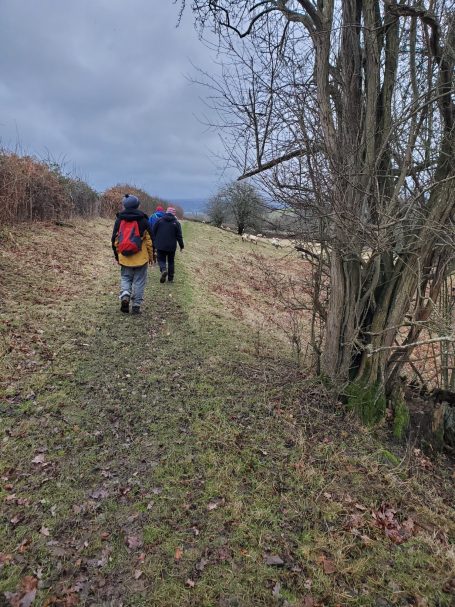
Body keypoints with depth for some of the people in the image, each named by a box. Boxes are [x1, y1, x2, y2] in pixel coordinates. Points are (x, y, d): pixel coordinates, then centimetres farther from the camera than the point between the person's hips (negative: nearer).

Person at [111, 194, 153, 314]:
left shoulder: (119, 219, 4)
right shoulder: (143, 219, -3)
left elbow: (115, 239, 7)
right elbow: (149, 239, -1)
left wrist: (117, 255, 18)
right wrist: (151, 256, 9)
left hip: (124, 257, 2)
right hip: (140, 257, -2)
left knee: (125, 278, 17)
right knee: (139, 281, 6)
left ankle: (125, 295, -9)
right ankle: (136, 305, 7)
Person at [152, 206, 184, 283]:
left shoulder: (159, 220, 0)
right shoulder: (176, 222, -2)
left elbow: (153, 232, 3)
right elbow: (179, 236, -1)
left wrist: (153, 242, 13)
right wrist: (181, 245, 9)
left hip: (160, 246, 0)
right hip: (172, 247, 1)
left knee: (161, 259, 8)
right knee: (171, 261, 14)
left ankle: (163, 270, -23)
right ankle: (170, 278, 16)